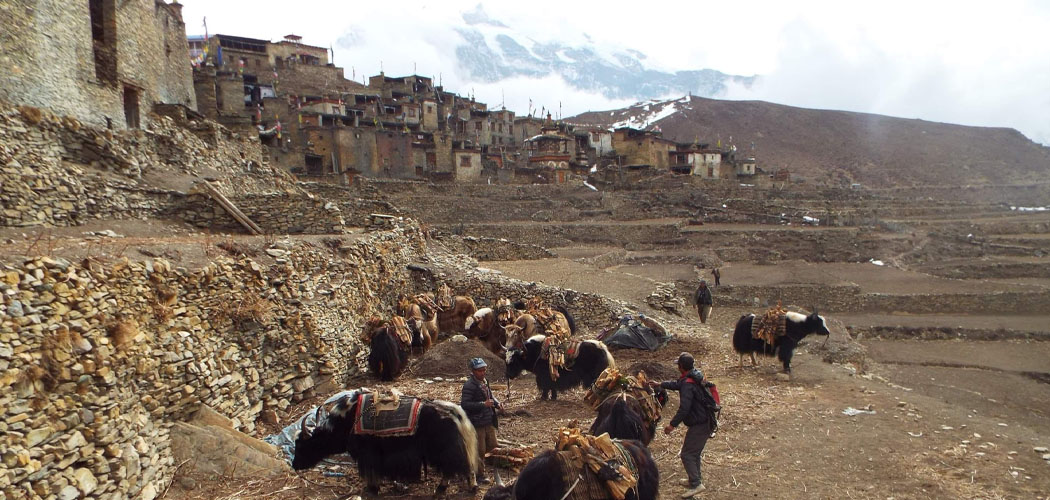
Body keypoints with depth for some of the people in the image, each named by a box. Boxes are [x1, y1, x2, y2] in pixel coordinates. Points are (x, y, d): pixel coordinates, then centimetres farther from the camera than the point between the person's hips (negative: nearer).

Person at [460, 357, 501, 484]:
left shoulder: (485, 381, 8)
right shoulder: (469, 386, -19)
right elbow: (464, 404, -24)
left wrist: (497, 403, 2)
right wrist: (483, 404, -29)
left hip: (489, 421, 8)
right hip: (477, 423, -8)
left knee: (492, 444, 17)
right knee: (480, 450, 3)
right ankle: (480, 475, 18)